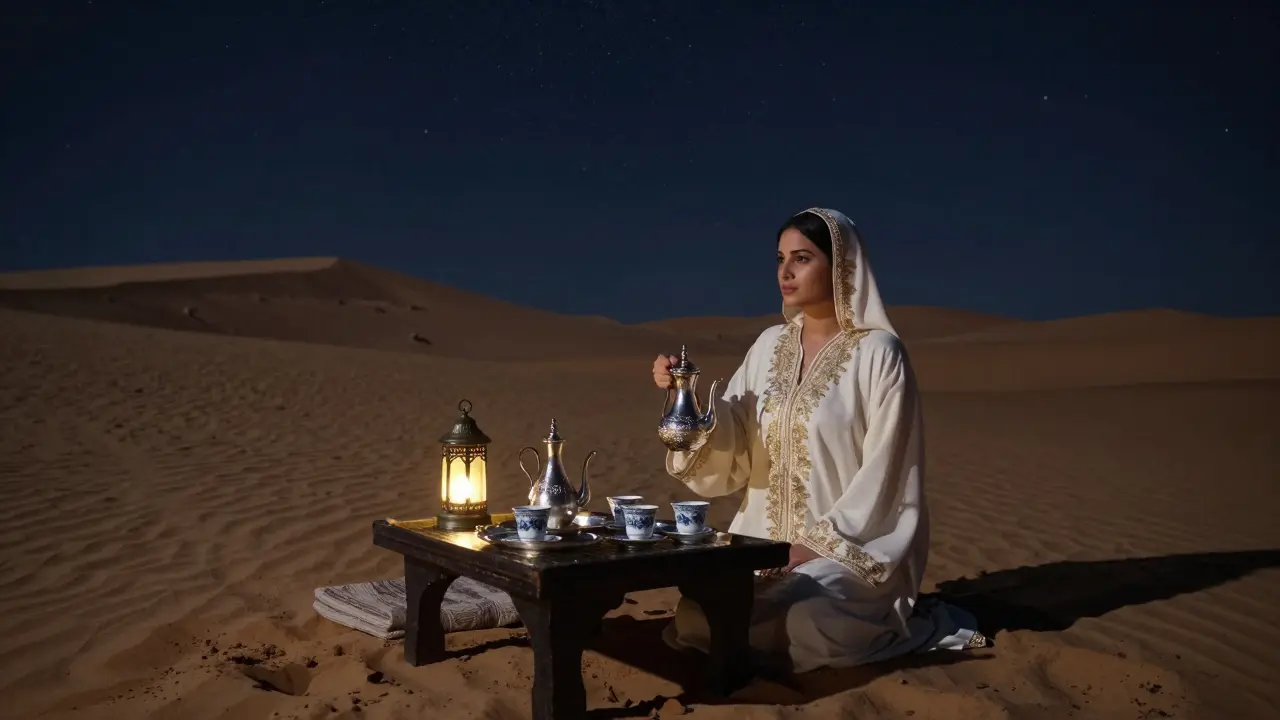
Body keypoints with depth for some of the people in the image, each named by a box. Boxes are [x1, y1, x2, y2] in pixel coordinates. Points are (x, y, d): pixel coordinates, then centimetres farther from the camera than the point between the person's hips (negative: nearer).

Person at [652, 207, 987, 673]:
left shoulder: (877, 352, -11)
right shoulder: (769, 346, 6)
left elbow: (884, 472, -14)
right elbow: (732, 448, 3)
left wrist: (823, 544, -18)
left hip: (852, 547, -5)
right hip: (768, 543, 5)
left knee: (786, 625, -30)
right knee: (695, 621, -13)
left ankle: (908, 626, -1)